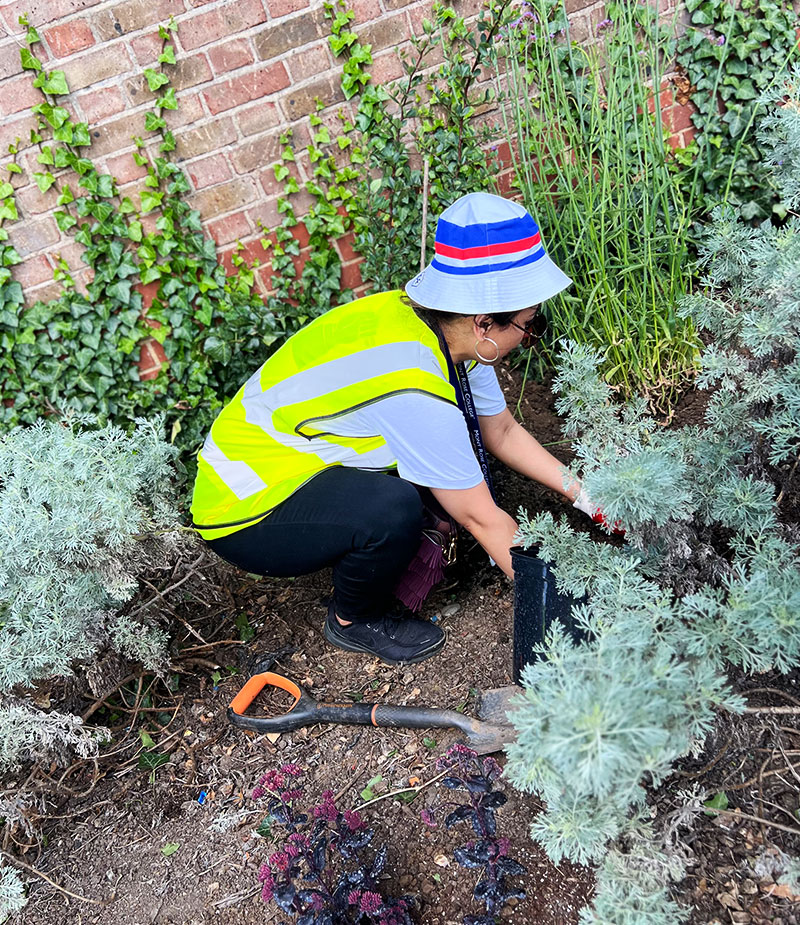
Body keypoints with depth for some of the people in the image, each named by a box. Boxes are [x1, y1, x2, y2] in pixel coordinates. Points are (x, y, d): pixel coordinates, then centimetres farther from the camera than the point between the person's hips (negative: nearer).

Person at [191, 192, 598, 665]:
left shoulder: (444, 331, -7)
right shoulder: (413, 391, -34)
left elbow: (503, 432, 7)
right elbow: (482, 518, -23)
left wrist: (582, 494, 7)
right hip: (246, 518, -8)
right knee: (393, 509, -32)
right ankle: (354, 621, -2)